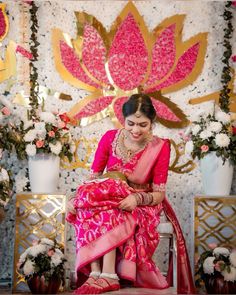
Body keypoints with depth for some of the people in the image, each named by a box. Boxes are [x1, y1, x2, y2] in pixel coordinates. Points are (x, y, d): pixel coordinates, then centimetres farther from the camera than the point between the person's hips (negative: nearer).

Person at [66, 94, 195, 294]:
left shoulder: (160, 147, -8)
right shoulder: (110, 138, -1)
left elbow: (159, 195, -7)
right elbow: (94, 177, 3)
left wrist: (137, 198, -28)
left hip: (142, 206, -3)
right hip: (108, 199, 3)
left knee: (108, 213, -35)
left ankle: (98, 275, -35)